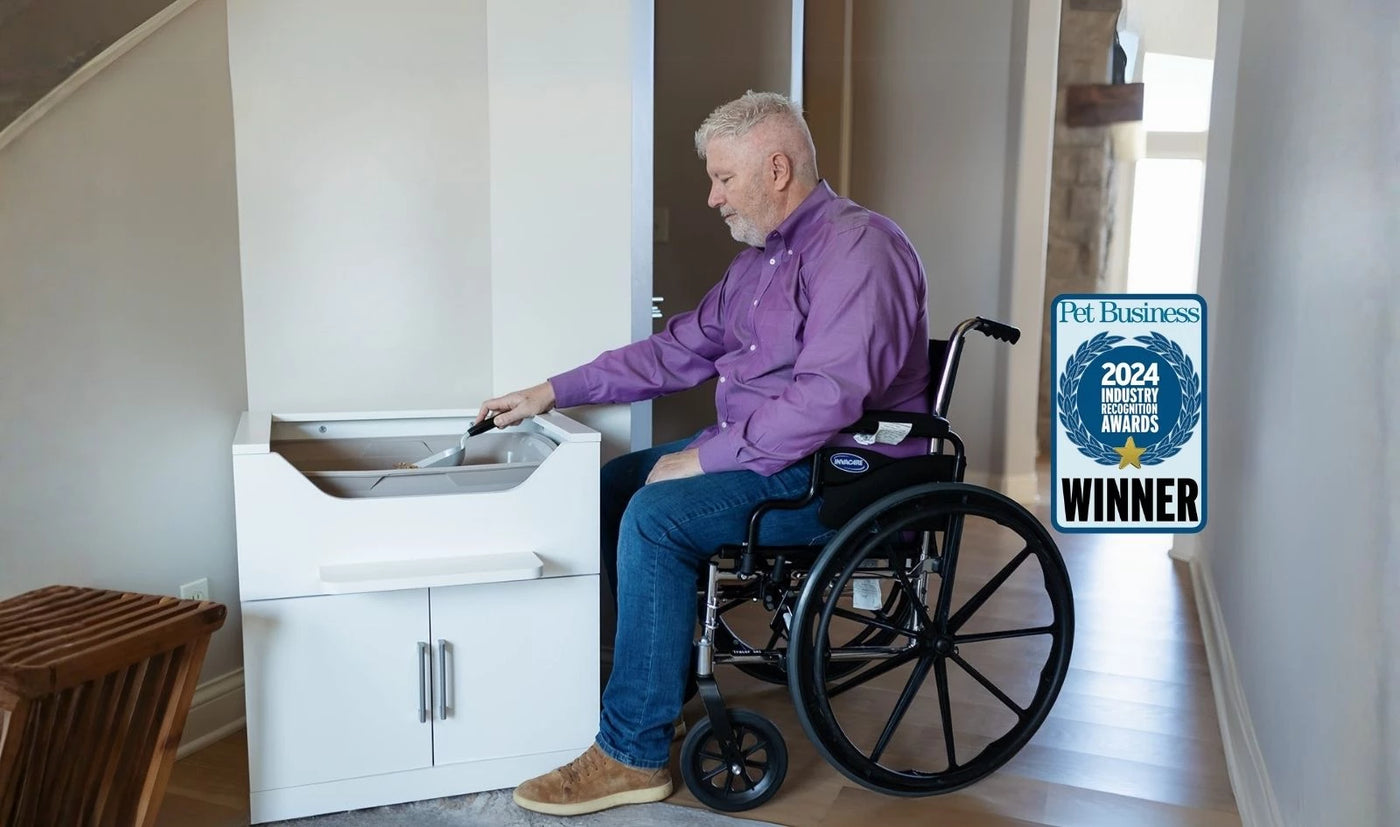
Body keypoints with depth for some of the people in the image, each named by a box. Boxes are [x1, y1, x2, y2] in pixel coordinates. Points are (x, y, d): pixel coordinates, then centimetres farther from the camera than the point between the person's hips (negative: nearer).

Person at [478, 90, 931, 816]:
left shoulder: (857, 247, -17)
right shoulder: (762, 255, 13)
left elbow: (828, 396, -29)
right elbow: (679, 349, 14)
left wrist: (705, 457, -23)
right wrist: (551, 392, 9)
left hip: (842, 472, -10)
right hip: (763, 449, 10)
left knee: (657, 516, -25)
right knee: (612, 483, 7)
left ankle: (632, 752, -14)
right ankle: (667, 675, 17)